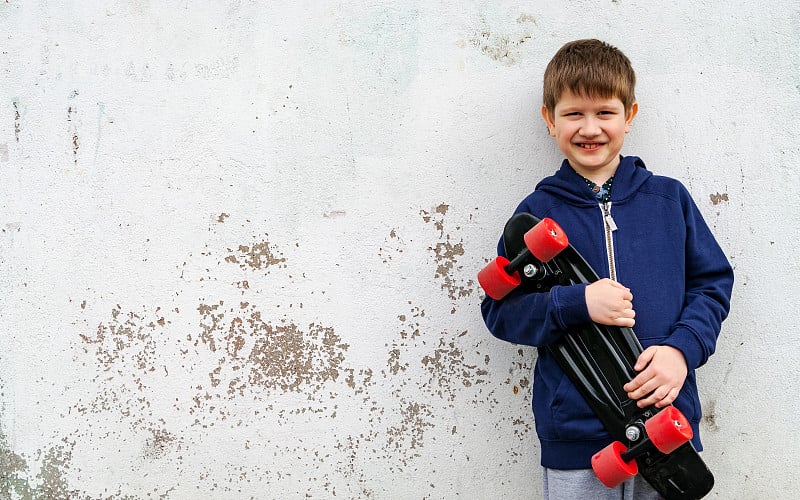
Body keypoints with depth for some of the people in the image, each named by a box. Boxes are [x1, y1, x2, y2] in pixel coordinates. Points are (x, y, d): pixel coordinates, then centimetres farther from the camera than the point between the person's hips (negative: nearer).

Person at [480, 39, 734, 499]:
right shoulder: (537, 212, 0)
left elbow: (713, 284, 7)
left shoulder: (670, 199, 4)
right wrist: (577, 304, -18)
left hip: (669, 424, 2)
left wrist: (683, 349, -10)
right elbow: (500, 310, -3)